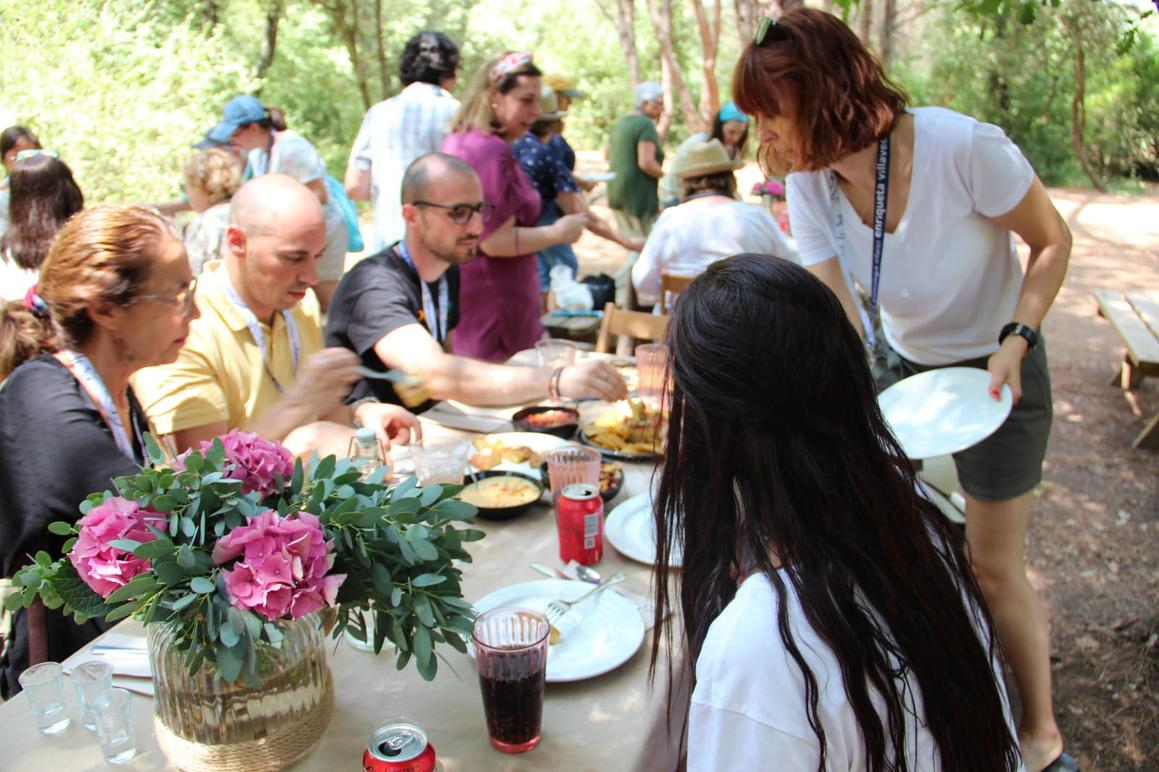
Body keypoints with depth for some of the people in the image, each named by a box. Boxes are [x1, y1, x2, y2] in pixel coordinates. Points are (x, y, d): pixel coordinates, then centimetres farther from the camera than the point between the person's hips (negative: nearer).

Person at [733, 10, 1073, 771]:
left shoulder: (964, 147, -31)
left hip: (995, 365, -4)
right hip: (901, 362, 4)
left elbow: (1053, 241, -14)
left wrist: (1015, 342, -26)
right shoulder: (810, 185, -17)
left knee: (995, 567, 4)